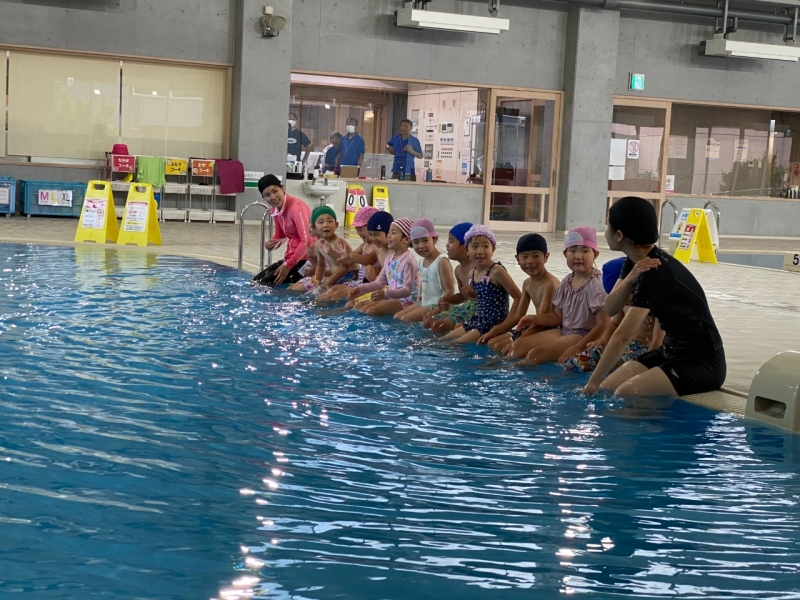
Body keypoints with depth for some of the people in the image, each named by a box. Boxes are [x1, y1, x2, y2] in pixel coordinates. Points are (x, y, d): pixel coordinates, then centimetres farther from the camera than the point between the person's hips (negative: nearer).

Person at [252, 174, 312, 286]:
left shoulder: (296, 207, -20)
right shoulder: (275, 209, 6)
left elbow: (306, 240, -28)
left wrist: (288, 266, -30)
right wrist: (269, 244, -2)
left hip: (304, 259, -9)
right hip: (290, 258, 9)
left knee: (265, 283, -16)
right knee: (256, 281, 6)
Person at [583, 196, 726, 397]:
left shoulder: (655, 272, -25)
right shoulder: (636, 261, 3)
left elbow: (623, 336, -26)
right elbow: (610, 309, -1)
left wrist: (592, 383, -23)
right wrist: (630, 279, -19)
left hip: (702, 363, -9)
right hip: (672, 353, 9)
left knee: (626, 394, -26)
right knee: (606, 388, -7)